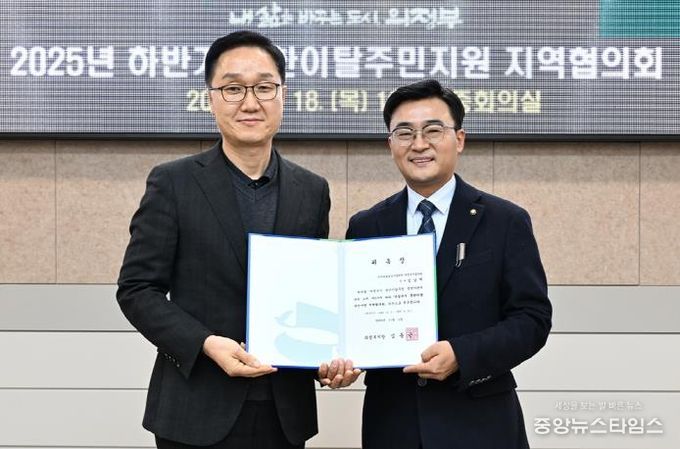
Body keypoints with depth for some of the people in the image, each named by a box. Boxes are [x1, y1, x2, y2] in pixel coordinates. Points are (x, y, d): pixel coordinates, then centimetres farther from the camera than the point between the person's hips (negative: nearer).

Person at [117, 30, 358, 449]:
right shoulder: (173, 183, -3)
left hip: (286, 412, 3)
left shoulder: (312, 191, 7)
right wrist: (207, 344, -18)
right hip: (199, 413, -3)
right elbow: (137, 288, -5)